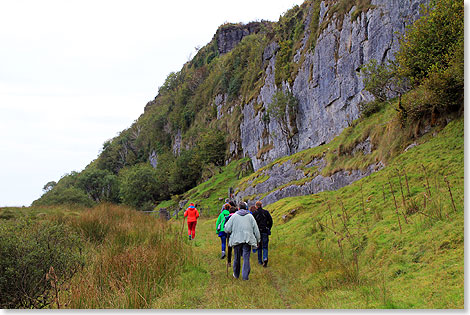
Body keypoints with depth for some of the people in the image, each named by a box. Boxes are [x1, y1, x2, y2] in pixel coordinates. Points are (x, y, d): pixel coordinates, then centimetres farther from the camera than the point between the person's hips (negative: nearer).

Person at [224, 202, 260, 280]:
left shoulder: (234, 216, 2)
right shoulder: (250, 216, 5)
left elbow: (227, 229, 0)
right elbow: (256, 230, 6)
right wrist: (258, 240, 15)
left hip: (236, 240, 0)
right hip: (247, 240, 0)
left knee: (237, 258, 13)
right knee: (246, 258, -1)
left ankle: (236, 274, 27)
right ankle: (245, 276, -6)